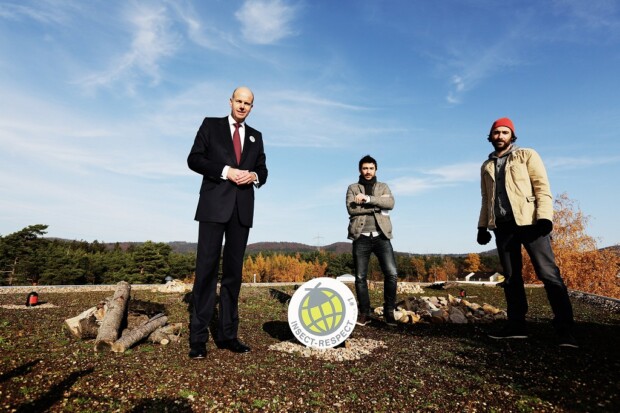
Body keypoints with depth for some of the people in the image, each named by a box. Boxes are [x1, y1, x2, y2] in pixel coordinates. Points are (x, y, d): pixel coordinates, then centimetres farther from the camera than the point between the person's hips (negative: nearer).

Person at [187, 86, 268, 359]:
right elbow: (194, 159, 0)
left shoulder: (255, 136, 20)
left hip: (242, 209, 4)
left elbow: (263, 170, 17)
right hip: (214, 206, -3)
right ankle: (198, 338, 3)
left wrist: (254, 176, -7)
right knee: (207, 269, -5)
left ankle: (227, 334, 13)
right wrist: (226, 171, -12)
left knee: (233, 272, 5)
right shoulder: (211, 125, 10)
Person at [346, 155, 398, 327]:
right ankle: (364, 313, 15)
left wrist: (367, 198, -16)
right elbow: (351, 208, -7)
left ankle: (389, 311, 6)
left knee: (392, 273, -11)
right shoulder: (352, 188, 12)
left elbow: (390, 203, -6)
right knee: (360, 277, 2)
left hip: (381, 236, 0)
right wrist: (377, 207, -9)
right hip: (361, 238, 0)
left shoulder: (383, 187, 15)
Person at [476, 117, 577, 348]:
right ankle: (516, 325, 13)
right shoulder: (487, 166, 19)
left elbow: (542, 188, -3)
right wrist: (482, 226, 13)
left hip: (529, 222, -4)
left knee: (548, 273, -8)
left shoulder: (527, 156, 7)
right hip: (502, 226, 5)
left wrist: (544, 217, -16)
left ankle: (564, 329, -3)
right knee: (510, 277, 7)